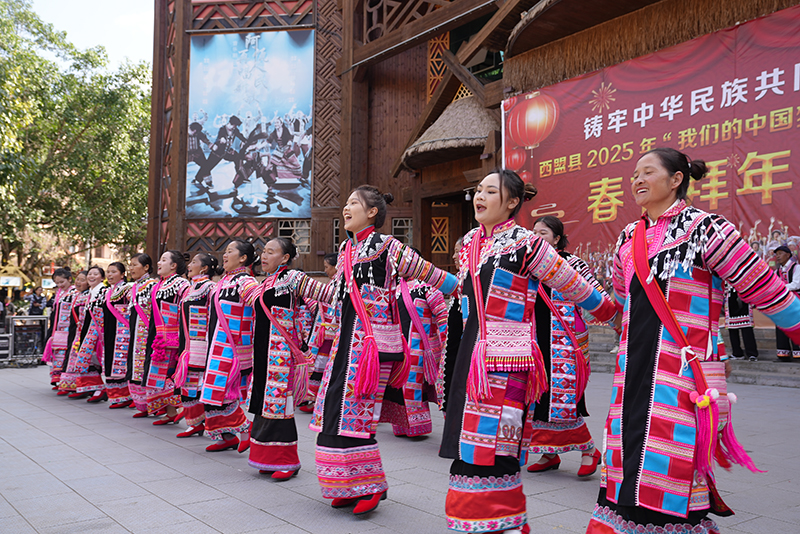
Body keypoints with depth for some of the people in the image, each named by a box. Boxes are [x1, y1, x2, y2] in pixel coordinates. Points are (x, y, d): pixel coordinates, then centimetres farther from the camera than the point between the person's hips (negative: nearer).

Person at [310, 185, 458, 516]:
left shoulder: (385, 246, -6)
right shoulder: (346, 249, 16)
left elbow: (428, 274, -5)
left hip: (372, 338, -8)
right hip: (347, 337, 8)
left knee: (355, 411, -9)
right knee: (337, 409, 7)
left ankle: (371, 485, 9)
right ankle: (349, 486, 20)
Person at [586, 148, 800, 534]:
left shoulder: (703, 228, -6)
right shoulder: (629, 238, 14)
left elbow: (764, 288, -2)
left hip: (683, 373, -6)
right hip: (633, 372, 6)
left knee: (670, 468, -8)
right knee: (626, 458, 7)